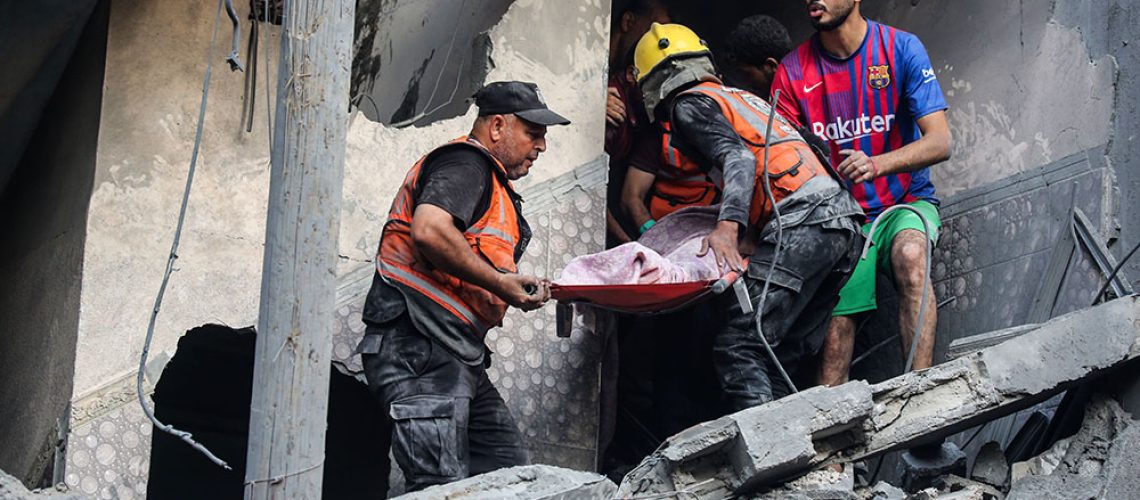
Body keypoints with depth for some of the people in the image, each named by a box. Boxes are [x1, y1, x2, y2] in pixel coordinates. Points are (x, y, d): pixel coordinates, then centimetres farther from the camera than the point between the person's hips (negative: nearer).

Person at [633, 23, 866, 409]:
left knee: (738, 347, -12)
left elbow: (738, 158, -12)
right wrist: (749, 235, 26)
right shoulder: (739, 98, 33)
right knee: (779, 358, 8)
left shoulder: (688, 104, 6)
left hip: (800, 224, -8)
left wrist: (727, 227, -24)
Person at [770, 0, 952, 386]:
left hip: (906, 202, -2)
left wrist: (876, 164, -32)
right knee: (837, 319, -16)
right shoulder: (792, 72, 0)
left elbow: (940, 142, -12)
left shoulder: (901, 49, -6)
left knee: (910, 254, -33)